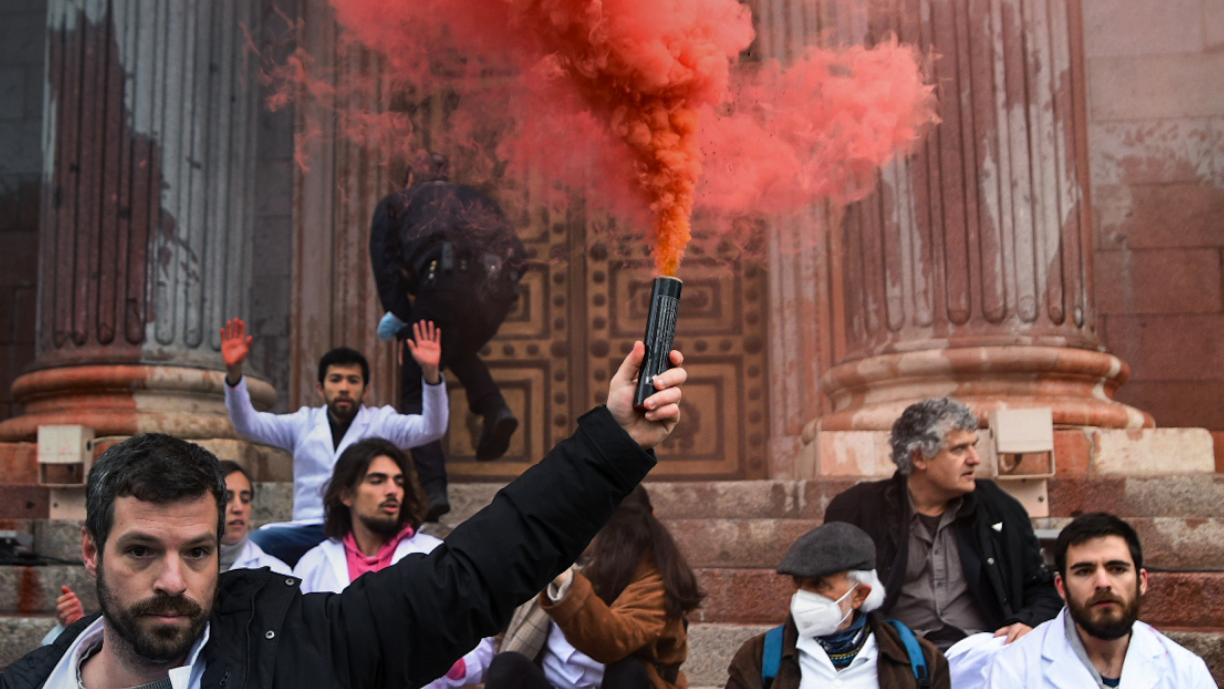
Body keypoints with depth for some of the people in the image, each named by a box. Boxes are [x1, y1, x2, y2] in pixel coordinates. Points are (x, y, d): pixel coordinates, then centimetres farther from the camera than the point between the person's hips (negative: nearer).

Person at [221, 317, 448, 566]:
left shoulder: (382, 421, 10)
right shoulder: (304, 422, 15)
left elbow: (432, 428, -5)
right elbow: (247, 424, 6)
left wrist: (430, 373, -23)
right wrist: (234, 373, -13)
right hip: (310, 531, 2)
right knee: (253, 544, -28)